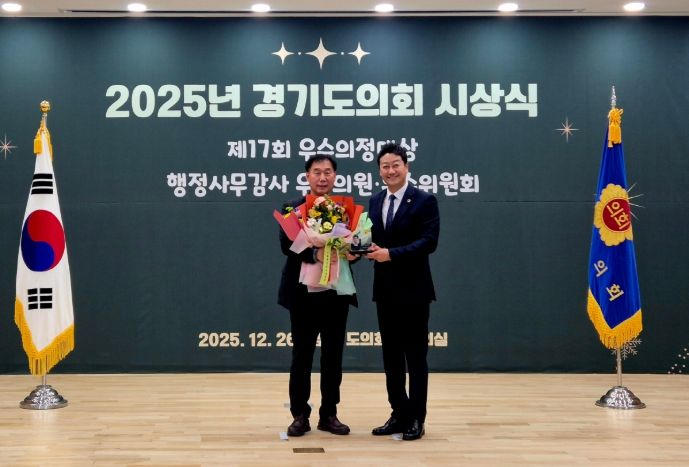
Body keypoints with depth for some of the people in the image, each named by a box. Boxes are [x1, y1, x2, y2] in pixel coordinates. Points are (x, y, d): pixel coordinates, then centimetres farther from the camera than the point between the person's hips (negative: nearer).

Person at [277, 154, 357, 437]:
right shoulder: (293, 209, -1)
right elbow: (286, 245, -13)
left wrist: (352, 252, -19)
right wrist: (315, 254, -28)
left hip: (337, 292, 3)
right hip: (304, 293, -3)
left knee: (333, 355, 9)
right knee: (301, 355, 6)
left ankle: (329, 414, 20)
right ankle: (300, 415, 16)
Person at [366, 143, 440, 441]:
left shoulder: (424, 201, -7)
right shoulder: (375, 202, 12)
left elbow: (429, 241, -17)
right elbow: (371, 237, 13)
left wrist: (391, 254, -24)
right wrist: (369, 248, -10)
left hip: (413, 289, -6)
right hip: (385, 289, 6)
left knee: (415, 355, 2)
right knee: (391, 355, 11)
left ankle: (416, 418, 11)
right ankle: (399, 414, 21)